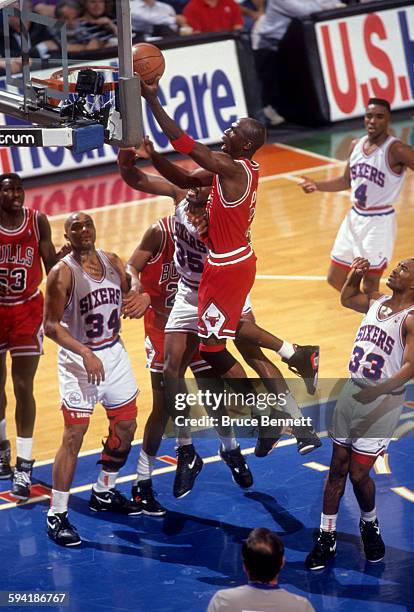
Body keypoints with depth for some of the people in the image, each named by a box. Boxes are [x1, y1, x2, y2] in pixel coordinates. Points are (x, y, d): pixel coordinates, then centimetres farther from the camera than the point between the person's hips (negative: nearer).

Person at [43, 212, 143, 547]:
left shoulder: (113, 262, 2)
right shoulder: (63, 272, -16)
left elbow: (128, 297, 19)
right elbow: (51, 325, -19)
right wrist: (85, 354, -28)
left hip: (114, 353, 7)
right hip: (79, 359, -7)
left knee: (126, 426, 15)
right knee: (74, 436, -10)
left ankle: (104, 493, 35)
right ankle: (57, 515, -5)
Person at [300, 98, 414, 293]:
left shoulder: (396, 150, -17)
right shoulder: (356, 145, 5)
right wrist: (317, 185, 4)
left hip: (379, 222, -7)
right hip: (354, 218, 7)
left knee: (369, 287, -2)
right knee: (335, 278, 14)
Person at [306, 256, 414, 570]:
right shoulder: (376, 301, 7)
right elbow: (347, 298, 28)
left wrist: (379, 390, -32)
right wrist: (355, 274, 10)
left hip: (382, 402, -7)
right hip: (352, 392, 7)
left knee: (358, 473, -2)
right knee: (338, 467, 8)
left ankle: (370, 525, 27)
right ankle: (326, 538, 15)